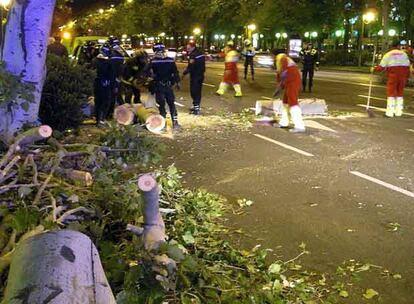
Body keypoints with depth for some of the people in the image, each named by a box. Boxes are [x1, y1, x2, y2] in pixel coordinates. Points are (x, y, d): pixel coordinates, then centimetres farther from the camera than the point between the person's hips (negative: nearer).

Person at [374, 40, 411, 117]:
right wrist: (407, 77, 12)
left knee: (391, 93, -2)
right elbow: (408, 67, 7)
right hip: (403, 76, 3)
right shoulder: (404, 54, 11)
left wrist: (374, 69, 14)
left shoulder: (388, 55, 3)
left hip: (393, 76, -3)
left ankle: (390, 112, -7)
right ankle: (398, 112, 11)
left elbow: (381, 67, -3)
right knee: (400, 93, 11)